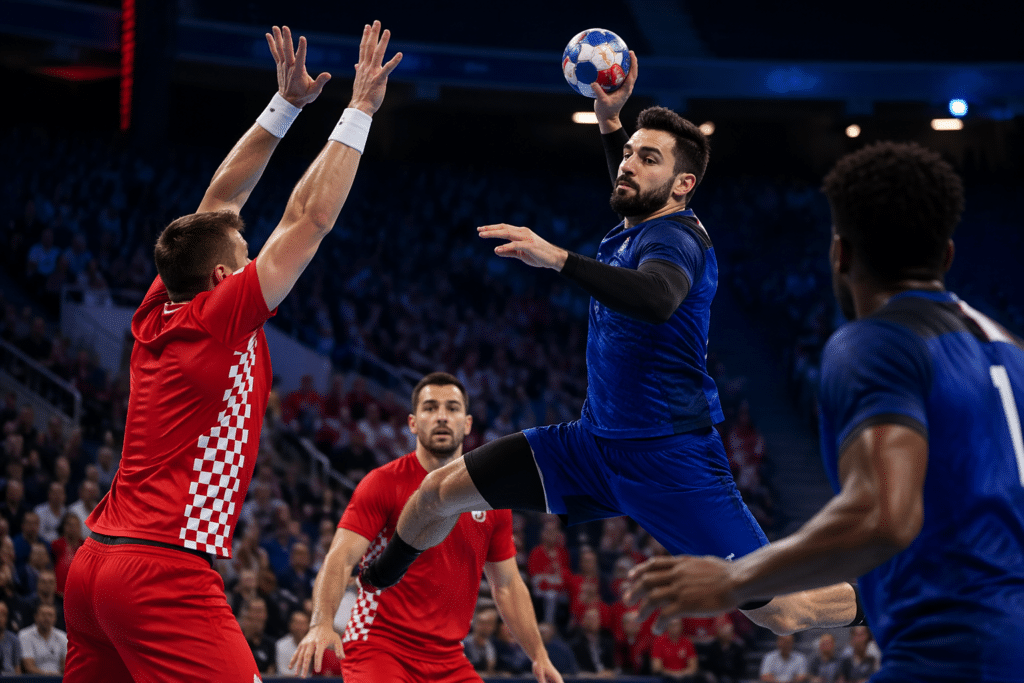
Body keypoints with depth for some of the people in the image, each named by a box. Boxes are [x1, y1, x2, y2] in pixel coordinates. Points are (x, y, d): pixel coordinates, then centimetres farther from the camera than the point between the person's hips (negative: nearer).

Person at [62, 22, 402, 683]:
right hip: (166, 572, -9)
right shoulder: (222, 320, -7)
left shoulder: (157, 315, 12)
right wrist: (359, 111, 0)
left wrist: (287, 105, 21)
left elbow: (218, 206, 20)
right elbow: (309, 220, -6)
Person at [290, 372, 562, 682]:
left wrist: (539, 656, 13)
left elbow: (507, 586, 19)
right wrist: (322, 625, -32)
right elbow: (340, 559, -15)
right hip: (378, 648, -6)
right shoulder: (384, 483, -5)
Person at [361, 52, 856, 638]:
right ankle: (372, 587, 36)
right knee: (438, 493, 9)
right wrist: (611, 123, 21)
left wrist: (557, 257, -47)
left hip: (671, 458, -8)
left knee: (782, 613, -13)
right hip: (598, 442, 8)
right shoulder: (629, 230, 8)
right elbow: (634, 193, 35)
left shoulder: (677, 237, -17)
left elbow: (657, 298, -41)